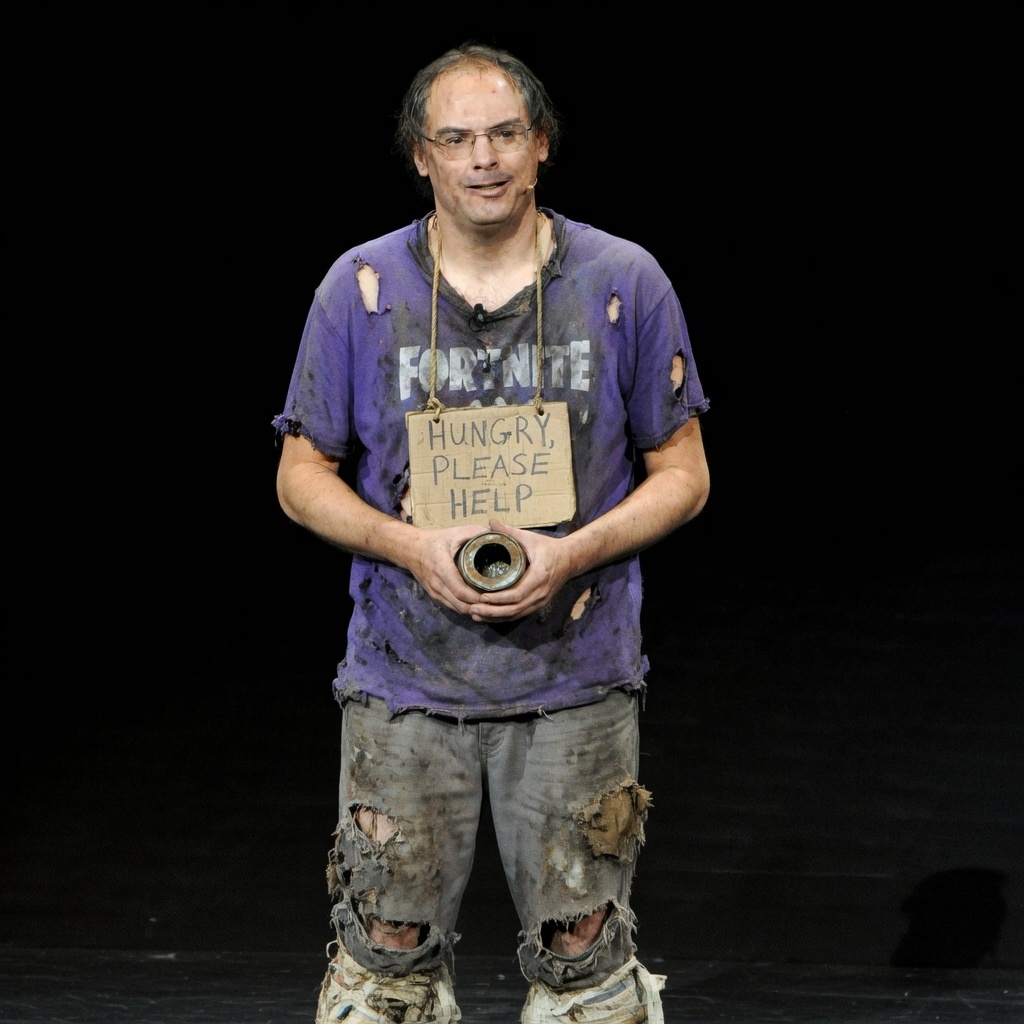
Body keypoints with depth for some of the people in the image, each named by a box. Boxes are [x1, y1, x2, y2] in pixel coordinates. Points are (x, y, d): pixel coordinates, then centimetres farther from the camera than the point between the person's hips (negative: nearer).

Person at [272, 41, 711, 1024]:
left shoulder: (625, 284, -1)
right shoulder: (359, 288, 0)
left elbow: (682, 474, 4)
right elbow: (303, 476, 6)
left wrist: (571, 554, -14)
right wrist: (413, 547, -12)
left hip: (576, 679, 0)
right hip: (404, 682, 0)